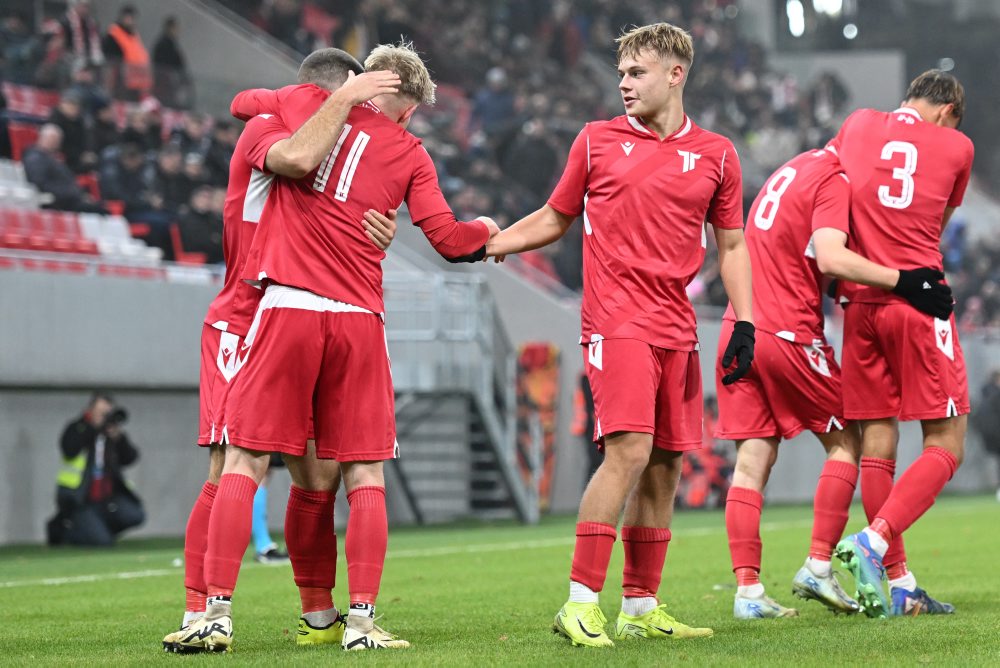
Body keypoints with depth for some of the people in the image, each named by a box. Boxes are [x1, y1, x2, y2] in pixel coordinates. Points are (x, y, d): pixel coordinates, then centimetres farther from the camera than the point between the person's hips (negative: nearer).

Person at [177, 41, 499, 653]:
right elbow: (447, 237, 8)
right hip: (359, 319, 1)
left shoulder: (306, 109, 10)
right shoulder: (410, 154, 11)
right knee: (365, 475, 7)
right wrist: (485, 233, 27)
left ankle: (218, 615, -6)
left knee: (245, 464, -1)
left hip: (288, 305, -1)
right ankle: (362, 621, 3)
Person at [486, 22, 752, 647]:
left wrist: (744, 324, 4)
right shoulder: (597, 140, 7)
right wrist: (486, 244, 6)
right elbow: (555, 219, 17)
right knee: (629, 450, -19)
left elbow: (731, 244, 15)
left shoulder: (716, 155, 10)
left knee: (665, 469, 4)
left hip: (677, 330, 4)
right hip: (616, 319, -3)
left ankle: (641, 609, 13)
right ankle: (581, 603, -17)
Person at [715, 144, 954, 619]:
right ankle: (818, 567, 0)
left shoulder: (790, 171, 19)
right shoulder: (833, 182, -8)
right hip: (789, 333, -7)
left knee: (753, 458, 4)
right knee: (845, 442, 8)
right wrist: (903, 280, -24)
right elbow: (830, 257, -23)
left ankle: (747, 591, -2)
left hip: (739, 332, 7)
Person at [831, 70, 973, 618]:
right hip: (917, 298, -4)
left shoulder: (858, 124, 12)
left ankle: (898, 582, 5)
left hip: (860, 303, 4)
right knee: (944, 445, 1)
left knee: (877, 443, 6)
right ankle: (875, 538, -20)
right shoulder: (956, 146, 5)